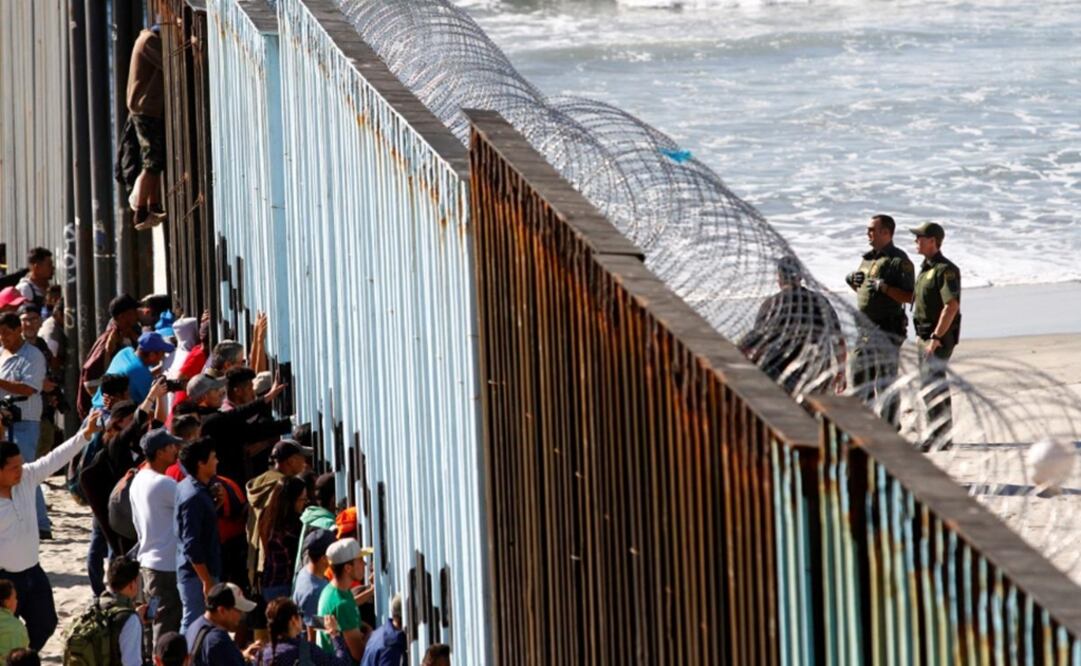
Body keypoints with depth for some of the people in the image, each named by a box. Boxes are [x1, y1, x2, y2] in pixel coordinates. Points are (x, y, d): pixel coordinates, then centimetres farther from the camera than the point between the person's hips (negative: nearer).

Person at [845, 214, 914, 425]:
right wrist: (853, 282, 5)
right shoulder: (868, 258, 16)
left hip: (887, 329, -9)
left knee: (886, 382, -5)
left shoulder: (899, 261, -10)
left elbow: (909, 296, -17)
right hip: (864, 327, 9)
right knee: (860, 377, 12)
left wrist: (883, 287, -25)